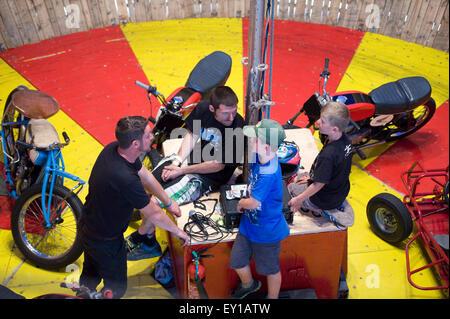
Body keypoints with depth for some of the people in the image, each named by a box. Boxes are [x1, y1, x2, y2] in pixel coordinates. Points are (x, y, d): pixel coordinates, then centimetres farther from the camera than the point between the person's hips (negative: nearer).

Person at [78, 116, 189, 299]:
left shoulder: (114, 148, -14)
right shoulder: (125, 178, -40)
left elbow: (145, 175, 0)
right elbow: (154, 215, -25)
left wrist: (169, 203, 9)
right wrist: (177, 232, -7)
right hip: (104, 241, -8)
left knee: (90, 275, 33)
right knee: (116, 288, 17)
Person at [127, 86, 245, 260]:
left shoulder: (237, 129, -24)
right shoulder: (203, 108, -8)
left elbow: (218, 165, -19)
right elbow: (192, 134, 6)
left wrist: (181, 171, -14)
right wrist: (176, 161, -8)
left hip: (207, 176, -6)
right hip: (188, 157, 7)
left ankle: (138, 238, 15)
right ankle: (149, 244, 17)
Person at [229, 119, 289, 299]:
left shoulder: (269, 174, -34)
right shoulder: (257, 157, -8)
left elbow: (253, 203, -29)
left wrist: (241, 203, -9)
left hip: (267, 232, -8)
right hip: (249, 224, 8)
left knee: (271, 270, 19)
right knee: (237, 261, 22)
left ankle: (272, 296, 45)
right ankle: (248, 284, 53)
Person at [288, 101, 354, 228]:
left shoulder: (328, 155, -38)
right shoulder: (344, 140, -12)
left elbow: (319, 184, -27)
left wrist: (298, 199, -16)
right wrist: (312, 177, 12)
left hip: (325, 200, -8)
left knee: (290, 187, 12)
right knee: (297, 178, 25)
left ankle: (322, 210, 2)